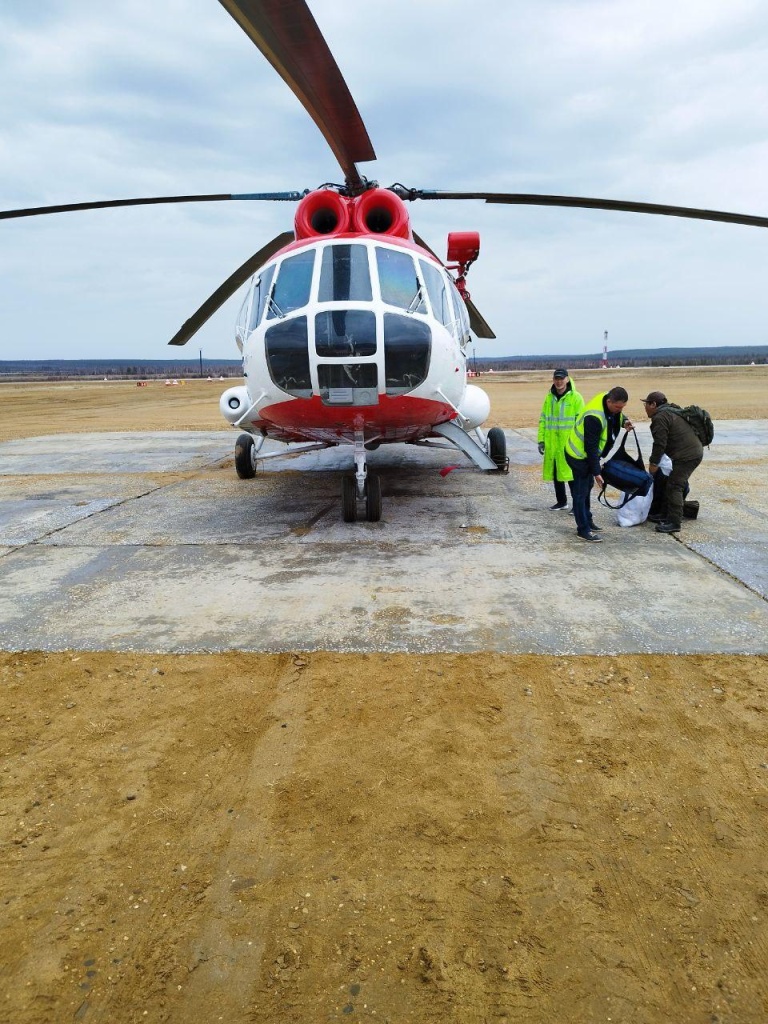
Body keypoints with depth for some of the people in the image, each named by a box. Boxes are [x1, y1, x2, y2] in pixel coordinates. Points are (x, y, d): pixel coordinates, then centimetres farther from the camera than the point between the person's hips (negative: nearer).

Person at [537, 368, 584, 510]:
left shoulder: (575, 397, -6)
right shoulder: (549, 397, 9)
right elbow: (543, 419, 12)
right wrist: (541, 439, 7)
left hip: (569, 444, -5)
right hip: (552, 443, 5)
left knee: (571, 473, -5)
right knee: (556, 473, 12)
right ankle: (561, 501, 26)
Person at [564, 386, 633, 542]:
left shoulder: (610, 403, -9)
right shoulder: (594, 417, -34)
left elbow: (617, 415, 16)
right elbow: (591, 448, -30)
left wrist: (624, 421, -7)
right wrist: (596, 472, -26)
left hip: (588, 454, 10)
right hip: (579, 456, -10)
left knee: (587, 487, 20)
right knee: (581, 492, -3)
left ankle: (587, 521, 33)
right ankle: (583, 529, 3)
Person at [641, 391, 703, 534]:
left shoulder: (660, 417, -13)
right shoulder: (670, 412, 21)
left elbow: (660, 443, -17)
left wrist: (653, 463, -7)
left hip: (686, 456, -11)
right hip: (695, 452, 11)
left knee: (674, 487, -10)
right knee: (678, 485, 18)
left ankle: (674, 523, -10)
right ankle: (669, 515, 27)